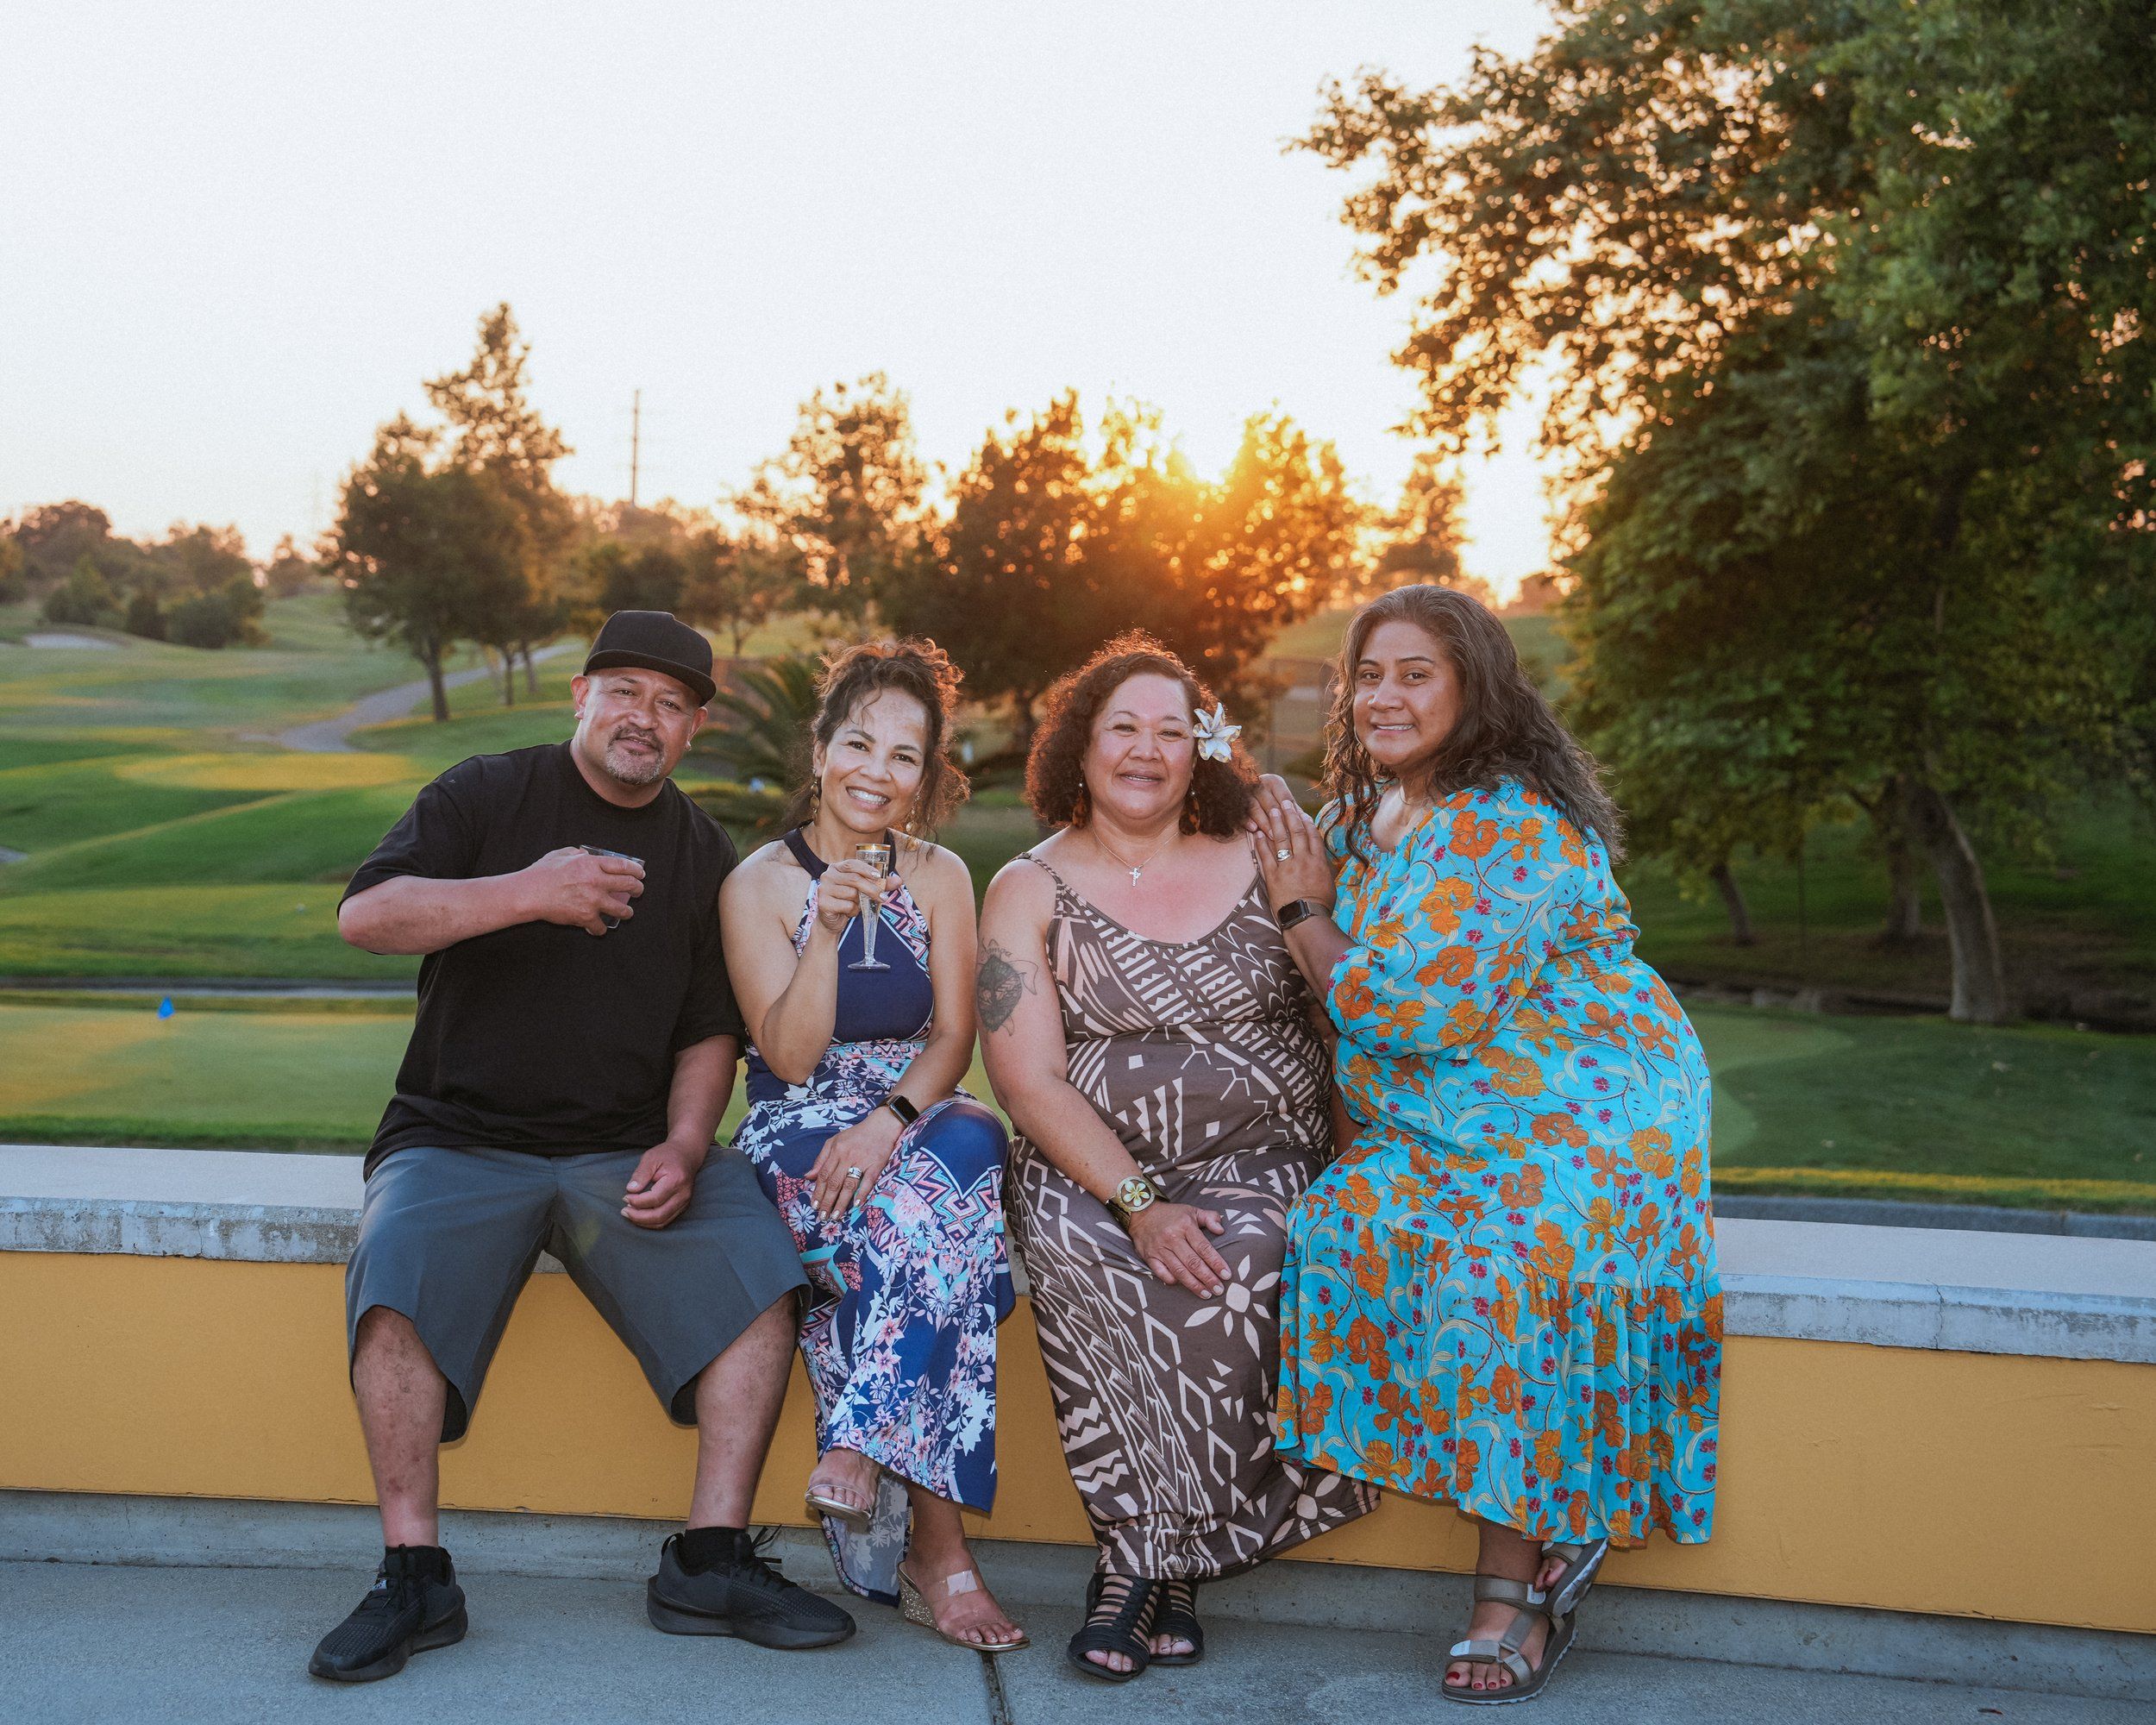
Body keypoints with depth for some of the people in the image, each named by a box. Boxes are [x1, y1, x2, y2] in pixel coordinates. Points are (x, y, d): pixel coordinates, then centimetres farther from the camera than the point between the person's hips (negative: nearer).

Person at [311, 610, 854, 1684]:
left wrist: (681, 1148, -4)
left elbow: (708, 1032, 15)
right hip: (459, 1138, -2)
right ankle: (413, 1576, -18)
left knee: (759, 1256, -21)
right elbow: (364, 915, -11)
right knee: (397, 1265, -31)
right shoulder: (486, 796, 4)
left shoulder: (701, 853, 13)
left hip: (626, 1151, 3)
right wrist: (525, 892, -24)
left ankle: (710, 1560, -13)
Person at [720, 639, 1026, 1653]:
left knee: (969, 1147, -35)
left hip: (924, 1121, 3)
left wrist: (891, 1122, -19)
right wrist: (830, 930, -23)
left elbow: (953, 1040, 2)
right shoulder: (758, 885, 0)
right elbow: (790, 1056, -9)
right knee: (937, 1223, -34)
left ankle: (863, 1446, -32)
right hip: (800, 1137, -2)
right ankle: (935, 1544, -33)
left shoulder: (940, 878, 10)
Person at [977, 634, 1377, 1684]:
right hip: (1093, 1172, 0)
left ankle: (1143, 1561, -17)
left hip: (1263, 1167, 1)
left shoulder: (1257, 865, 11)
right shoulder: (1029, 892, 5)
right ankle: (1172, 1573, -20)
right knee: (1080, 1264, -34)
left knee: (1234, 1269, -32)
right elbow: (1031, 1083, -6)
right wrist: (1139, 1203, -17)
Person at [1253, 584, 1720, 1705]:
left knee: (1492, 1275, -30)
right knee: (1344, 1227, -19)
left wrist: (1305, 910, -8)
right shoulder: (1372, 813, 11)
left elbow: (1407, 1009, -23)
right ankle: (1551, 1529, -10)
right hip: (1438, 1125, 8)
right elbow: (1353, 1001, 24)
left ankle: (1513, 1584, -12)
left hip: (1579, 1117, -8)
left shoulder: (1511, 825, -18)